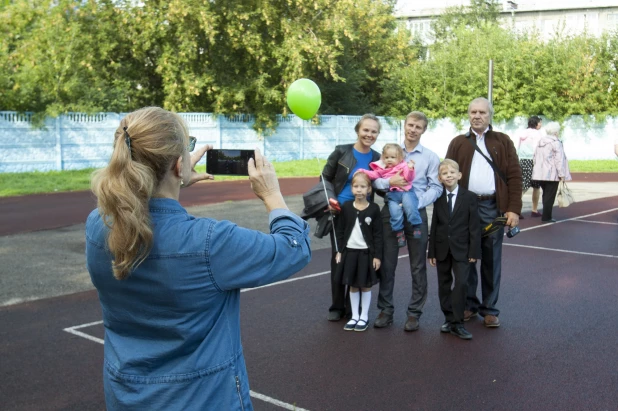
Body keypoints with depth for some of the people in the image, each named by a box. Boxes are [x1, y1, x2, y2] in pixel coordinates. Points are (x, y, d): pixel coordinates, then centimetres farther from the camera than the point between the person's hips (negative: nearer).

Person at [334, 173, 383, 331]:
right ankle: (354, 316, 23)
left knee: (365, 285, 8)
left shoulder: (374, 209, -7)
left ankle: (364, 316, 20)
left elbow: (378, 234, -5)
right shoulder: (346, 207, -1)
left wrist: (377, 255, -7)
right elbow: (340, 231, 5)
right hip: (349, 251, 2)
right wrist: (339, 251, 2)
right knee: (353, 285, 11)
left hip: (366, 253, -2)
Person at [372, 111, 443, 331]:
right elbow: (374, 179, -1)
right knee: (387, 263, 7)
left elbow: (436, 187, -3)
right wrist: (389, 182, -21)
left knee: (418, 266, 6)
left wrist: (417, 203, -17)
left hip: (416, 214, -1)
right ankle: (386, 310, 18)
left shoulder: (431, 157, 3)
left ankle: (414, 312, 17)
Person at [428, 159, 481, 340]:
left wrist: (474, 251, -9)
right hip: (442, 249, 3)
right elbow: (434, 226, 5)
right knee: (444, 285, 9)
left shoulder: (469, 197, -3)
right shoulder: (438, 198, 5)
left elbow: (474, 226, -4)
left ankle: (457, 323, -5)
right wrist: (431, 251, 3)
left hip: (462, 249, -3)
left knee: (461, 283, -11)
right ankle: (449, 318, 21)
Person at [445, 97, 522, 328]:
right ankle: (469, 304, 21)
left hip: (494, 207, -1)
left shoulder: (503, 141, 7)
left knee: (491, 260, 6)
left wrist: (514, 209, -8)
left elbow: (514, 176, 1)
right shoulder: (458, 143, 9)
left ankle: (489, 309, 16)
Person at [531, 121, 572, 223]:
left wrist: (538, 170, 24)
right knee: (550, 196, -1)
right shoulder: (556, 142, -12)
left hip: (540, 173, 8)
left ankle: (546, 216, 21)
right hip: (552, 174, -8)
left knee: (546, 195, 17)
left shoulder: (541, 142, 14)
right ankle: (546, 217, -1)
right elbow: (559, 160, -16)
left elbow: (535, 157, 19)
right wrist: (562, 174, -14)